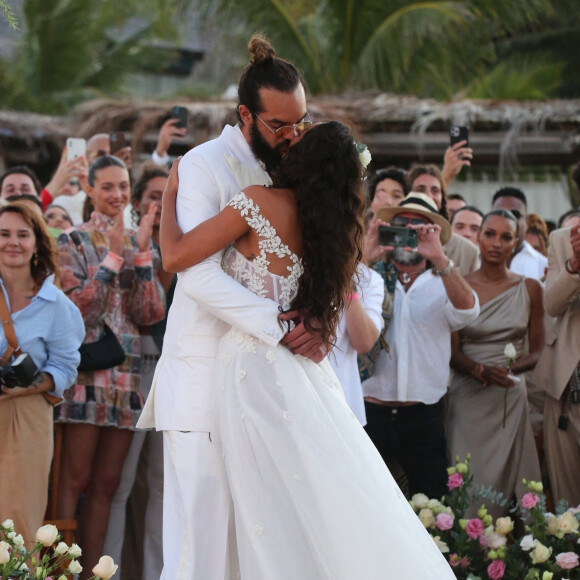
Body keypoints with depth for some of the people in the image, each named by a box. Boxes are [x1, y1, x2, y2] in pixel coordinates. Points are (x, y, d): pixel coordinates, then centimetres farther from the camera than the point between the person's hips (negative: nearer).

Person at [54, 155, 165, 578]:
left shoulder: (142, 246, 14)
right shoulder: (73, 243, 2)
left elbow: (151, 314, 2)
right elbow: (78, 307, -11)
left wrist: (142, 253, -6)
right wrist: (114, 256, -13)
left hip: (127, 375, 5)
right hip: (85, 369, -5)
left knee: (107, 484, 5)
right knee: (75, 480, -9)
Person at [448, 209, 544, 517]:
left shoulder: (530, 289, 7)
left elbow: (537, 351, 8)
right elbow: (453, 352, 0)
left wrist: (509, 368, -12)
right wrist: (483, 371, -19)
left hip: (512, 399, 1)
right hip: (468, 399, -1)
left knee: (504, 481, -2)